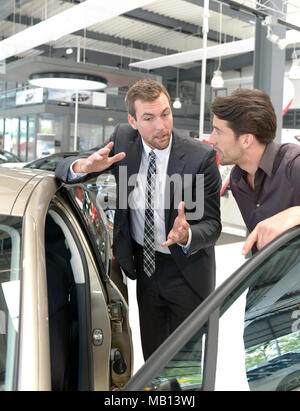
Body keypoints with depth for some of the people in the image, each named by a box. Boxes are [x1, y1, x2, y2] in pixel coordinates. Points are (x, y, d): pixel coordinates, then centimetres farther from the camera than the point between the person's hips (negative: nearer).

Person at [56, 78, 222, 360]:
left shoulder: (201, 157, -20)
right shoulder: (123, 139, -9)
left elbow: (212, 226, -16)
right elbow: (64, 169, -5)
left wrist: (187, 236, -39)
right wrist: (84, 166, -28)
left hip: (187, 271, -3)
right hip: (145, 265, 3)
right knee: (152, 355, 21)